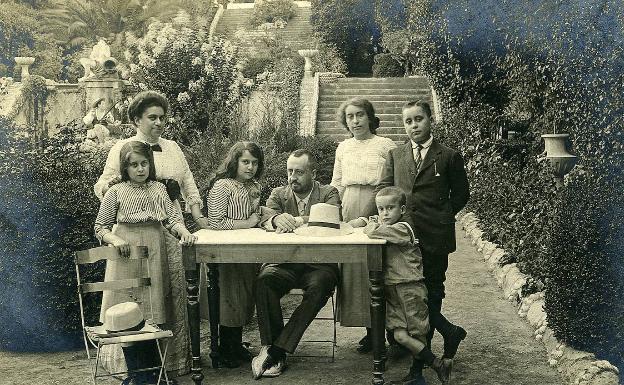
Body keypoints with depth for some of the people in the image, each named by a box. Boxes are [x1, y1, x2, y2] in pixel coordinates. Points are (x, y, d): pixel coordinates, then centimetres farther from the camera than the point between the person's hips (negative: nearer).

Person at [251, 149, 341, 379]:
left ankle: (277, 349, -30)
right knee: (264, 279, -29)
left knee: (319, 285, -34)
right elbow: (266, 218, -4)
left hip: (318, 263, -2)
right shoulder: (278, 194, 15)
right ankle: (270, 347, -24)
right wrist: (277, 218, -30)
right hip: (284, 262, 2)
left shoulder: (329, 194, 8)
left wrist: (297, 221, -28)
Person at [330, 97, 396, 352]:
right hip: (349, 213, 5)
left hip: (376, 210, -5)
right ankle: (370, 330, 12)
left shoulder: (386, 146, 1)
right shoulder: (343, 147, 15)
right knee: (351, 269, 3)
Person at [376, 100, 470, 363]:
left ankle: (424, 346, 17)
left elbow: (461, 194, 11)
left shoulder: (448, 157, 4)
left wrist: (440, 217, 4)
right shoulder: (395, 155, 14)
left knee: (431, 290, 3)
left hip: (434, 236, -3)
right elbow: (383, 189, 9)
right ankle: (450, 332, 12)